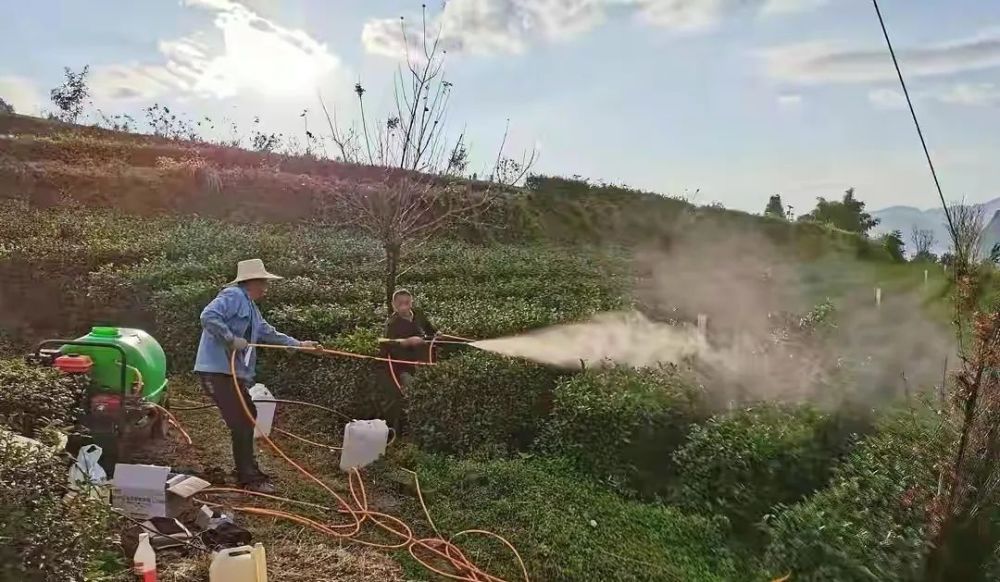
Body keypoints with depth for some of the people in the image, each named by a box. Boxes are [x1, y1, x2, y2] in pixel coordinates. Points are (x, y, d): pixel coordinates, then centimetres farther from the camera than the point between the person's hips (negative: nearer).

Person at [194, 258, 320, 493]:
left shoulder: (250, 306, 20)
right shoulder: (233, 296, -12)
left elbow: (268, 333, 26)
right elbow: (208, 316, -26)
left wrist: (299, 344, 25)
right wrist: (232, 339, -22)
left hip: (234, 371, 11)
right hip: (217, 370, -11)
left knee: (247, 416, 18)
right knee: (241, 422, -8)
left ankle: (247, 470, 31)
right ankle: (249, 478, 1)